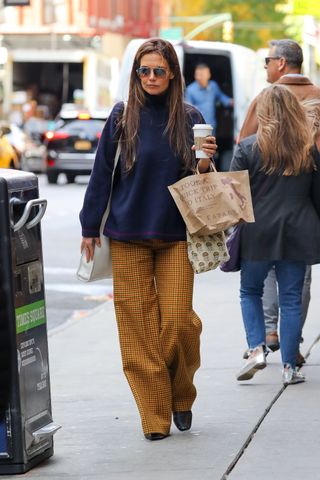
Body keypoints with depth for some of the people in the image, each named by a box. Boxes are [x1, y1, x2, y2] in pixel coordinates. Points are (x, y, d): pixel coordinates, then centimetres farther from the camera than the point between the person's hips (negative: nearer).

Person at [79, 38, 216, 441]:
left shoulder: (189, 118, 4)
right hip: (128, 236, 0)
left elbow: (198, 178, 10)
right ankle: (155, 415, 7)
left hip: (176, 234, 0)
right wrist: (90, 227, 4)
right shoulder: (122, 117, 1)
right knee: (138, 325, -1)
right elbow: (102, 173, 5)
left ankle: (181, 396, 20)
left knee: (177, 321, -6)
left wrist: (205, 162, -12)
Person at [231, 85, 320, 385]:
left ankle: (257, 349, -1)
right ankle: (289, 366, 7)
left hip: (257, 234, -2)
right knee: (291, 298, 6)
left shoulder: (248, 148, -6)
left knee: (250, 292, 15)